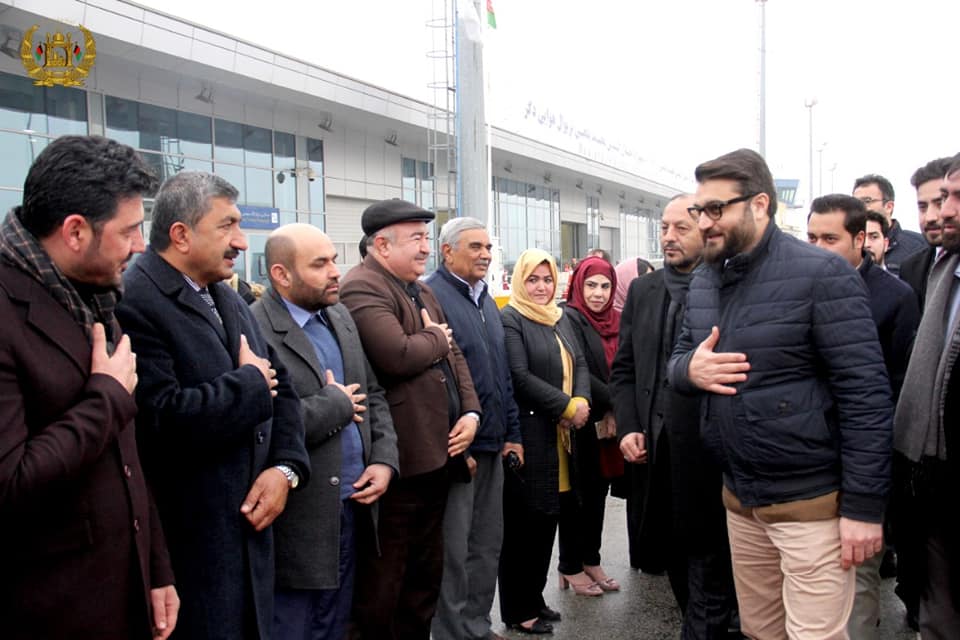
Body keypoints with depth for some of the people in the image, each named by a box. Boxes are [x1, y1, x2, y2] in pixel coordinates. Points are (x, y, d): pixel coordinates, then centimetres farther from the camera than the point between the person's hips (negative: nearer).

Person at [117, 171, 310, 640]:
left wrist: (285, 467, -3)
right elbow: (161, 419, -29)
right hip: (189, 544, -8)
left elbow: (281, 388, 13)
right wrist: (249, 382, -14)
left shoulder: (228, 300, 12)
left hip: (249, 527, 8)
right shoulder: (132, 303, -17)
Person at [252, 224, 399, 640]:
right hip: (296, 523, -7)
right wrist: (334, 403, -14)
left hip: (352, 508, 7)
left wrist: (384, 459, 0)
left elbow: (373, 394, 15)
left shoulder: (340, 316, 10)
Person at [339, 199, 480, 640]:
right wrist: (437, 337, -8)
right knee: (384, 581, 5)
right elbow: (398, 355, -28)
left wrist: (471, 412, 1)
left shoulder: (423, 291, 17)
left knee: (427, 570, 21)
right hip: (397, 459, -9)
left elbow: (454, 356, 16)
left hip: (436, 454, 9)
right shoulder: (362, 288, -14)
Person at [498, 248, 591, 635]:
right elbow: (520, 377, -17)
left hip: (561, 434, 7)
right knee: (523, 523, 1)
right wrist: (567, 406, -15)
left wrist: (582, 402, -9)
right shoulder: (510, 320, -8)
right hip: (528, 436, -7)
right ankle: (517, 610, 13)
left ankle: (535, 599, 26)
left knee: (548, 517, 13)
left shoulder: (560, 319, 16)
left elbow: (579, 364, 11)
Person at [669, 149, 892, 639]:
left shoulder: (821, 274, -14)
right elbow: (677, 360, 15)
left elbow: (866, 394, -16)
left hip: (811, 502, -6)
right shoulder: (703, 282, 7)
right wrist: (689, 368, -11)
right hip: (738, 497, 7)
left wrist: (863, 506, -17)